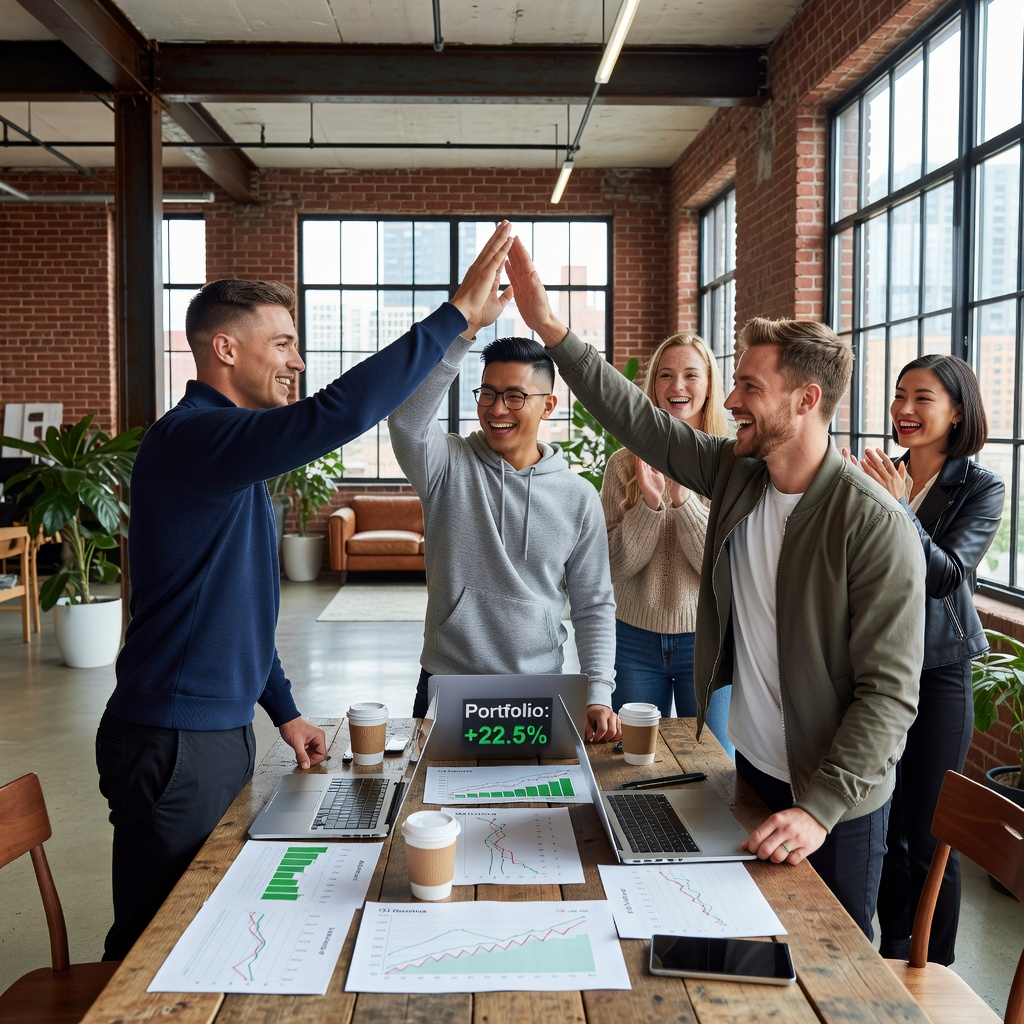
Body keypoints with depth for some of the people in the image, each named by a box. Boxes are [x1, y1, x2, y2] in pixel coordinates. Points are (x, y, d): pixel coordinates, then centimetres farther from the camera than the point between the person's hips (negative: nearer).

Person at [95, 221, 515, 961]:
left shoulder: (226, 444, 13)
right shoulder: (192, 437, -20)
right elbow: (337, 415, -37)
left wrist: (283, 708, 18)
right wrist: (458, 315, -31)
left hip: (220, 728, 10)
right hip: (174, 744, -9)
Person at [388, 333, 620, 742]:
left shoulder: (579, 498, -1)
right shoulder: (449, 467, -5)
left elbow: (594, 606, 3)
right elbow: (405, 415, -27)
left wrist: (599, 693, -8)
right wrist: (463, 332, -35)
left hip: (539, 694, 1)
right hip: (445, 690, -1)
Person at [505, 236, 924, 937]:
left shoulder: (876, 525, -23)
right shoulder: (735, 473, -4)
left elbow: (890, 692, -23)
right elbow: (639, 419, 0)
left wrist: (820, 807, -28)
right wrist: (551, 329, -5)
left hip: (838, 799, -6)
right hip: (752, 768, 6)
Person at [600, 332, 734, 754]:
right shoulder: (624, 464, -2)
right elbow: (614, 568, -7)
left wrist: (683, 497, -24)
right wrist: (650, 502, -21)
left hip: (708, 639, -1)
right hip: (636, 637, 1)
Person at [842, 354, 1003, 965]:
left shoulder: (981, 489, -6)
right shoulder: (876, 477, 4)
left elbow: (945, 575, -18)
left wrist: (897, 509, -28)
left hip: (937, 670, -4)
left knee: (929, 837, 4)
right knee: (883, 828, 14)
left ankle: (936, 974, 23)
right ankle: (892, 956, 33)